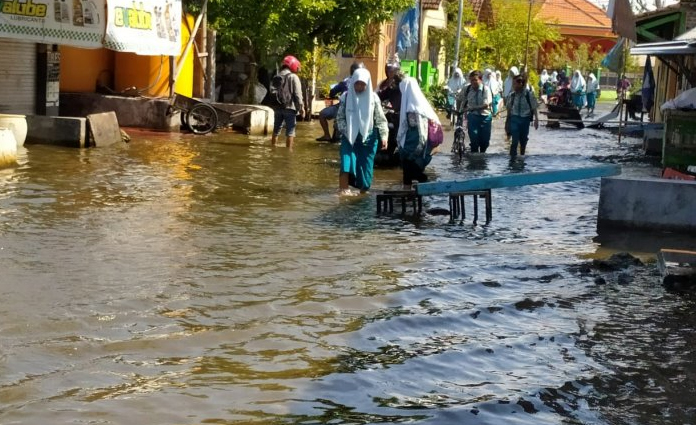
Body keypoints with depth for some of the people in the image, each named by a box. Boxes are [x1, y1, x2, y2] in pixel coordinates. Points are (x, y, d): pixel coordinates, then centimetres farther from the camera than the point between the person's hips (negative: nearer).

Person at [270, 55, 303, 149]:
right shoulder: (293, 77, -8)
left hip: (277, 107, 5)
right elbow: (298, 94, -12)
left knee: (276, 129, 15)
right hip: (289, 107, -5)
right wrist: (300, 107, -6)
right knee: (290, 131, 0)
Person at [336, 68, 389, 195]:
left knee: (365, 166, 4)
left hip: (368, 137, 0)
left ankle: (363, 192, 17)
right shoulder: (346, 97, 0)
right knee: (346, 162, -14)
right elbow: (340, 118, 4)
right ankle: (344, 189, -14)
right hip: (349, 137, 0)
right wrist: (345, 131, -11)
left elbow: (380, 119, -2)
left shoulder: (373, 98, -2)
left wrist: (384, 135, -13)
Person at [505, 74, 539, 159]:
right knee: (515, 140, -11)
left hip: (525, 119, 0)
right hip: (514, 119, 0)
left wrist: (536, 119, -12)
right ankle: (513, 157, -6)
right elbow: (509, 109, 8)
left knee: (523, 140, 13)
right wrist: (507, 121, 13)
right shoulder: (512, 95, -3)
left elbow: (534, 108, -5)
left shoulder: (529, 94, -10)